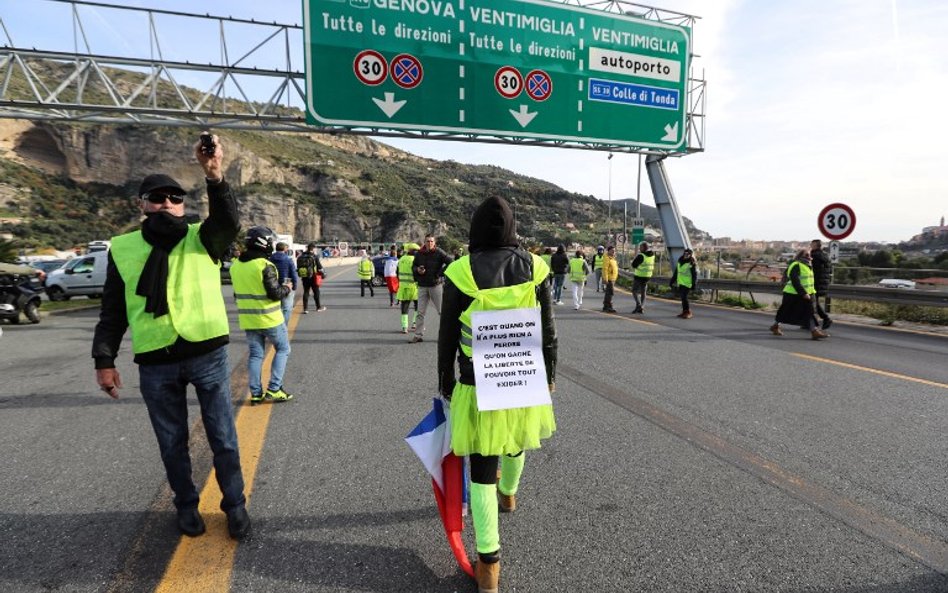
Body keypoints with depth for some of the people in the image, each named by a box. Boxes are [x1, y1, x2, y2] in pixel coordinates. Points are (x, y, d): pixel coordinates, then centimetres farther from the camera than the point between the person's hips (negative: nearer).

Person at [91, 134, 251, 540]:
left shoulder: (202, 239, 1)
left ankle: (235, 504, 26)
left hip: (208, 355, -2)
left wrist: (214, 176, -39)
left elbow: (228, 222, -22)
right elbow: (112, 311, 9)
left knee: (223, 438, 8)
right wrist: (104, 359, 3)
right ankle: (187, 505, 36)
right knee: (172, 443, 16)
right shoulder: (123, 249, 6)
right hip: (155, 364, 2)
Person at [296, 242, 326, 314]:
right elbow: (319, 267, -9)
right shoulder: (314, 256, -9)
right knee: (316, 292, 9)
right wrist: (323, 273, 5)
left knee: (305, 292, 8)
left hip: (304, 277, 4)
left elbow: (298, 267, 12)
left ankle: (305, 308, 4)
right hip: (313, 277, -4)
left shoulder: (301, 257, 7)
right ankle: (319, 307, 19)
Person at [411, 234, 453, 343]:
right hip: (422, 286, 4)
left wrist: (441, 273, -13)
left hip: (436, 285, -4)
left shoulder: (439, 252, -7)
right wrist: (417, 270, -6)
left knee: (442, 311, 3)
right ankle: (418, 335, 11)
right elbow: (413, 266, 17)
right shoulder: (419, 254, 6)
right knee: (420, 312, 4)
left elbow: (451, 262, -12)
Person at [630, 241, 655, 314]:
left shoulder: (641, 256, -19)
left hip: (639, 276, -7)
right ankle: (642, 308, 12)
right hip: (647, 277, 7)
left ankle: (639, 305, -15)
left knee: (634, 291, 3)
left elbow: (633, 264, -15)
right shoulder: (652, 255, 3)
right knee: (643, 292, 15)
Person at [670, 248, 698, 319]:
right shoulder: (680, 262, 14)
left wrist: (694, 285, -15)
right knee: (682, 297, 10)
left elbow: (695, 275, -9)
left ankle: (688, 313, -4)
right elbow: (675, 273, 19)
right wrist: (671, 281, 18)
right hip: (680, 283, 7)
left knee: (684, 297, -12)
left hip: (687, 284, -7)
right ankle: (684, 311, 19)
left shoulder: (692, 264, -7)